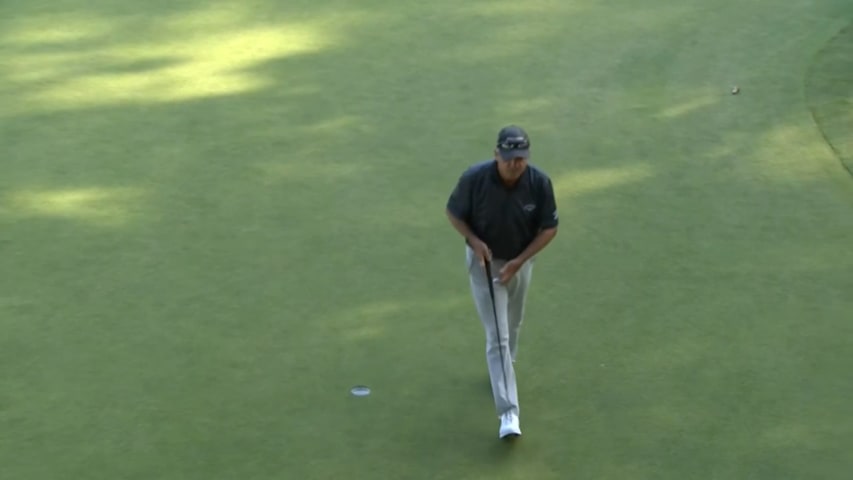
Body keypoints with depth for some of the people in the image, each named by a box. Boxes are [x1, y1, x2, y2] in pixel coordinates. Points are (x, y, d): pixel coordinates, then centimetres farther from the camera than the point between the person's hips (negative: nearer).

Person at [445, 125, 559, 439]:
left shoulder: (540, 182, -22)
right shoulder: (474, 178, -26)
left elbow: (549, 228, -10)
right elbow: (453, 212, -8)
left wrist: (519, 261, -19)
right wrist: (474, 240, -24)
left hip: (520, 262, 3)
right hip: (485, 262, -3)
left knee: (513, 325, 23)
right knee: (497, 336, -9)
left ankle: (506, 365, 54)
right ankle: (509, 413, -12)